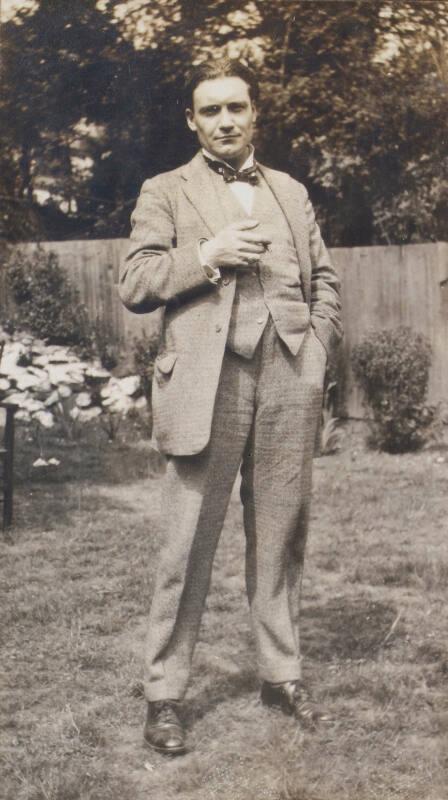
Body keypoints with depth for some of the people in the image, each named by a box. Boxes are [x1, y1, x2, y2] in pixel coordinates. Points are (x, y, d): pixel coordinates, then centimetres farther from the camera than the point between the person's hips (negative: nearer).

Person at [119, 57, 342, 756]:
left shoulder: (291, 192, 21)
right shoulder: (166, 192, 10)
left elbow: (323, 279, 20)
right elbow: (134, 285, 1)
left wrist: (318, 351, 4)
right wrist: (206, 255, -11)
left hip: (288, 383, 3)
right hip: (208, 384, -3)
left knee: (280, 537, 8)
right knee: (188, 547, -2)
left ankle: (282, 674, 20)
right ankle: (164, 694, 6)